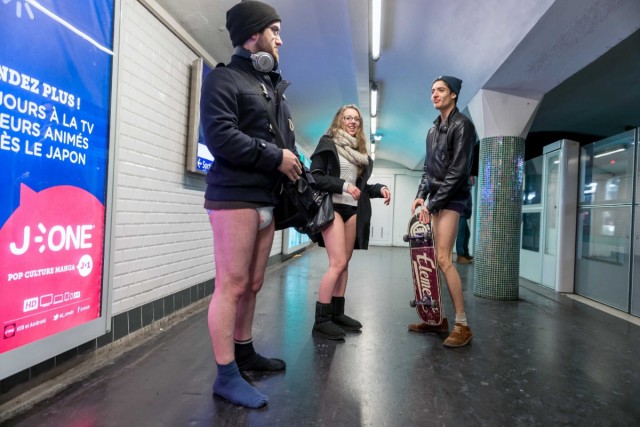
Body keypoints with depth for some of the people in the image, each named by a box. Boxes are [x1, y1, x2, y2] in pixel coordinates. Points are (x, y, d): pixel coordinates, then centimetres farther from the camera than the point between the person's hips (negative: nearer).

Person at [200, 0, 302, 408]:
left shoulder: (274, 86, 24)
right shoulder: (224, 78, -1)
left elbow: (285, 141, 24)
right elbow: (220, 136, -16)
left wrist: (295, 162, 4)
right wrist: (275, 157, -13)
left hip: (267, 200, 8)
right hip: (235, 197, -8)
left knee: (253, 284, 13)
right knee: (232, 285, -5)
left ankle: (243, 351, 29)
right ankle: (226, 375, 7)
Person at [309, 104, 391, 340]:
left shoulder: (359, 151, 18)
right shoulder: (328, 143, 0)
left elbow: (360, 185, 18)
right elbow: (315, 176, -9)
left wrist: (379, 188, 1)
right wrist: (342, 185, -19)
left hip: (353, 210, 7)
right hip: (332, 207, -7)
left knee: (345, 263, 8)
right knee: (338, 263, -13)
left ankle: (337, 313, 19)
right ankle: (321, 320, -4)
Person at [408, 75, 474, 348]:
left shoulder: (462, 125, -6)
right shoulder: (433, 130, 18)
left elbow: (458, 171, -15)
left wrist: (431, 203, -16)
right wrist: (421, 196, 3)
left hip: (452, 198, -8)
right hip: (434, 199, 8)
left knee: (443, 259, -14)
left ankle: (462, 325, -3)